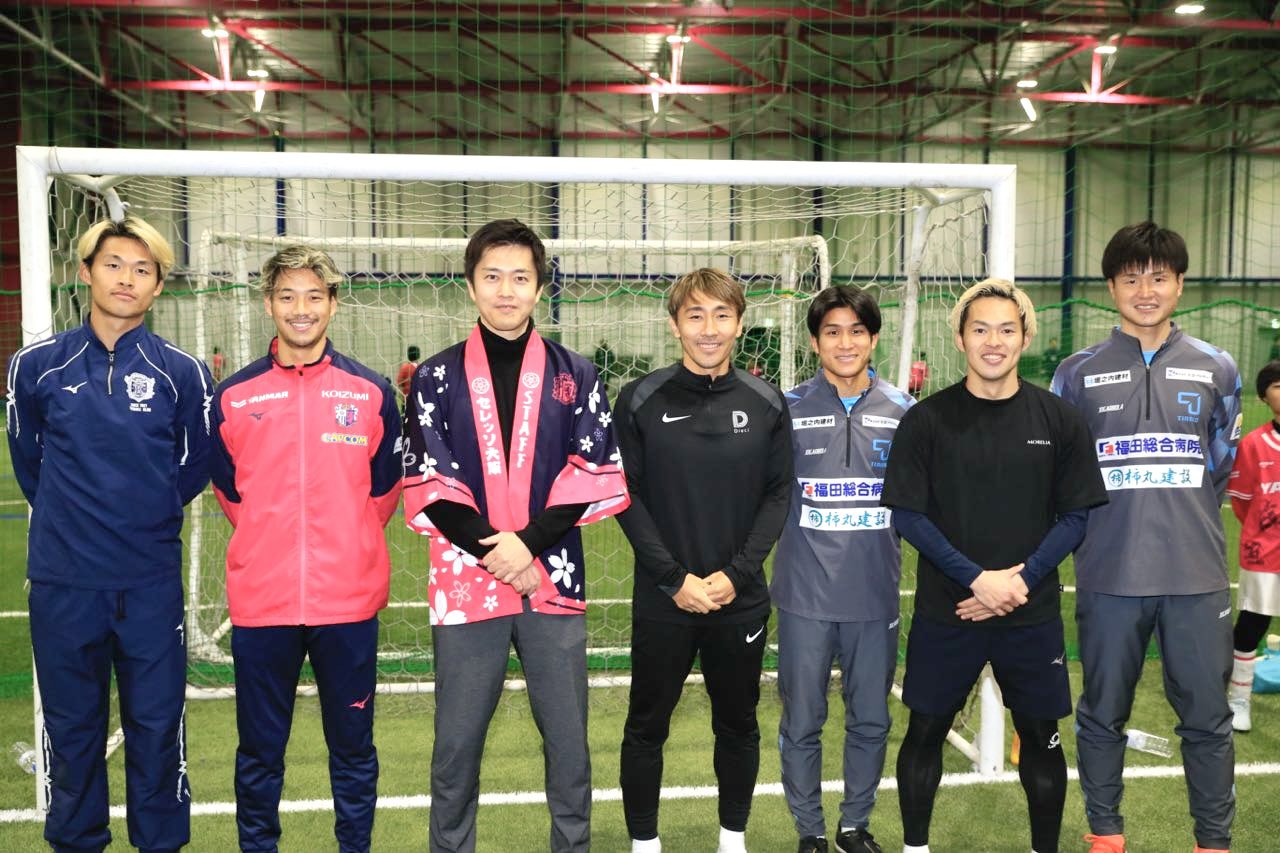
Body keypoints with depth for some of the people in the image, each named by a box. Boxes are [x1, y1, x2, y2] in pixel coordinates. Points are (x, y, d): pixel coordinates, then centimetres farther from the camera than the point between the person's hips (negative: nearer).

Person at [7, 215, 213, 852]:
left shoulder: (182, 372, -2)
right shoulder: (36, 366, 1)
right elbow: (28, 460, 14)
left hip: (152, 582, -1)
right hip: (62, 582, 1)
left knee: (157, 726, 8)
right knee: (70, 727, 13)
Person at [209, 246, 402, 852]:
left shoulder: (371, 392, 2)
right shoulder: (233, 396, 3)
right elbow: (228, 490, 14)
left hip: (349, 600, 0)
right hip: (260, 600, 1)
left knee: (353, 746, 12)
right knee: (259, 752, 12)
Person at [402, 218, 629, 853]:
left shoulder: (576, 375, 6)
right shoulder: (436, 378, 4)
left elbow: (597, 479, -1)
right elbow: (428, 488, -2)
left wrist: (529, 541, -12)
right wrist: (492, 547, -14)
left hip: (555, 583, 1)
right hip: (465, 583, 0)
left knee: (568, 738, 10)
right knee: (457, 742, 10)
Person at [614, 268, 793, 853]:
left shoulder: (766, 404, 0)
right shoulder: (641, 401, -6)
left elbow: (778, 494, 1)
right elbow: (626, 496, -6)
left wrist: (736, 574, -10)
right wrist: (676, 577, -12)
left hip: (742, 599, 2)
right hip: (662, 599, -1)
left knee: (738, 723, 16)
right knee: (647, 726, 10)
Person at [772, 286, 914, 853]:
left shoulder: (905, 412, 3)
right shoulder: (787, 410, -3)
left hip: (876, 594, 2)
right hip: (805, 594, -2)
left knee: (870, 721, 13)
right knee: (802, 723, 8)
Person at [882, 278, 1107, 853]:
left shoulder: (1058, 420, 0)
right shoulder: (926, 419, -4)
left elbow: (1074, 517, 1)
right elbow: (907, 514, -6)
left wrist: (1021, 579, -12)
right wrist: (975, 578, -15)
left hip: (1032, 612, 1)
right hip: (944, 610, -1)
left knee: (1040, 736, 12)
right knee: (926, 731, 9)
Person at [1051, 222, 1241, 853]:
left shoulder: (1217, 370, 6)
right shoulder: (1077, 374, 3)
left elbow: (1219, 466, 17)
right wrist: (1096, 532, 7)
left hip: (1197, 577, 1)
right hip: (1108, 579, 0)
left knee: (1207, 718, 7)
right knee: (1102, 715, 10)